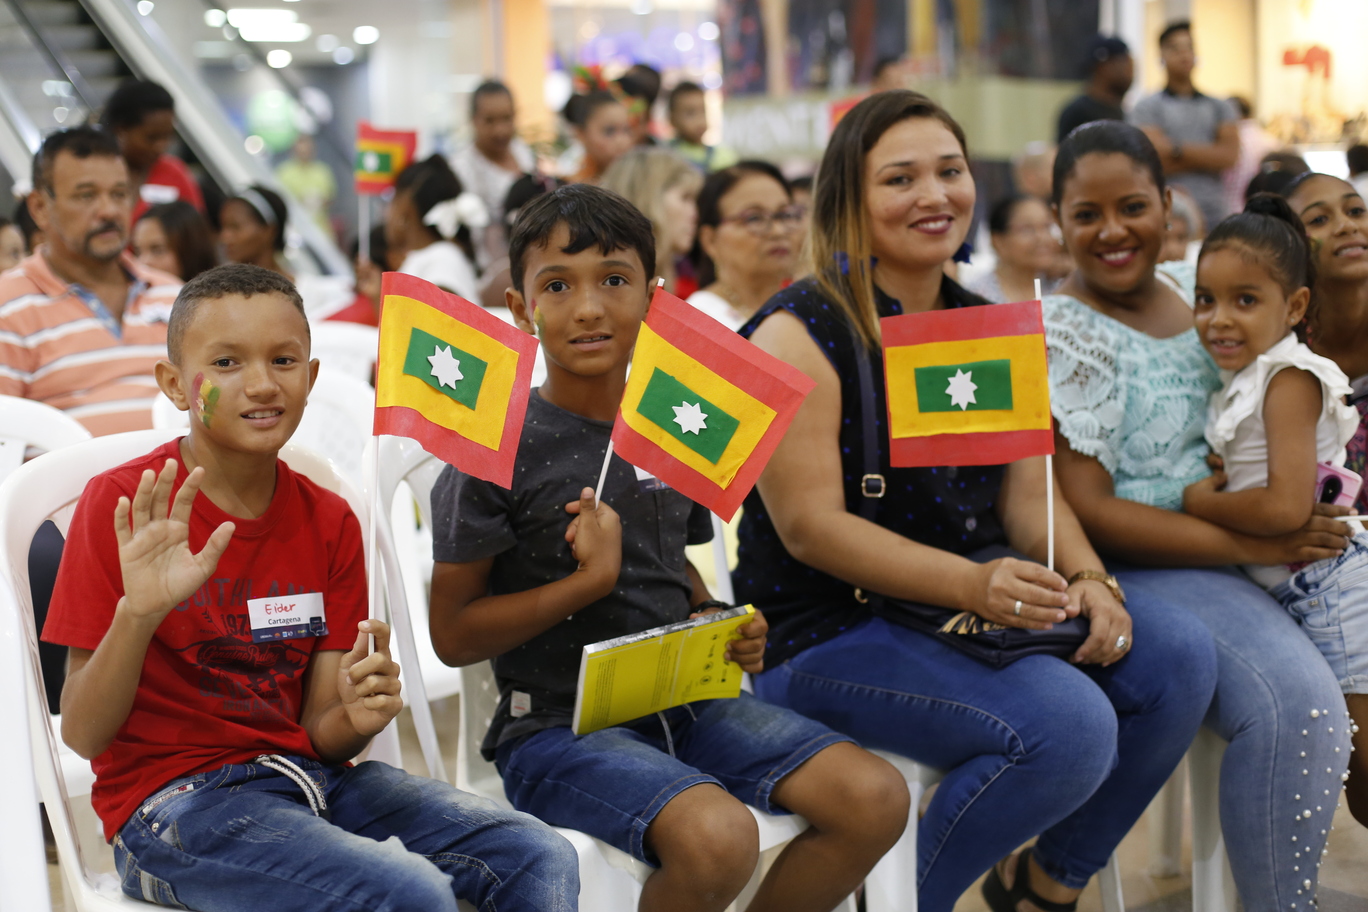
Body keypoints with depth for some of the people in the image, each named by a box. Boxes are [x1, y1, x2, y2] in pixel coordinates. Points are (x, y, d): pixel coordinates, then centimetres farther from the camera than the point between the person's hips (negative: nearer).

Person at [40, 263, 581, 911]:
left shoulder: (330, 522, 6)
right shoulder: (123, 504, -9)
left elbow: (319, 736, 5)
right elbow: (83, 735, -11)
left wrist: (359, 715, -19)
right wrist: (138, 613, -29)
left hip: (309, 774, 5)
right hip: (176, 798, -5)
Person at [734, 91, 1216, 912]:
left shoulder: (989, 330, 13)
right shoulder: (802, 332, -10)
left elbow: (1030, 492, 8)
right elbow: (811, 527, -17)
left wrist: (1086, 580, -14)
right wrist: (970, 583, -30)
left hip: (978, 600, 7)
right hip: (830, 629, -7)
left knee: (1178, 653, -12)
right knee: (1066, 723, -28)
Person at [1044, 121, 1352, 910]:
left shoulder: (1195, 286, 12)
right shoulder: (1064, 334, -7)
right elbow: (1085, 511, -15)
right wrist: (1254, 546, -19)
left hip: (1269, 551, 7)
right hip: (1142, 570, -7)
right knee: (1297, 704, -29)